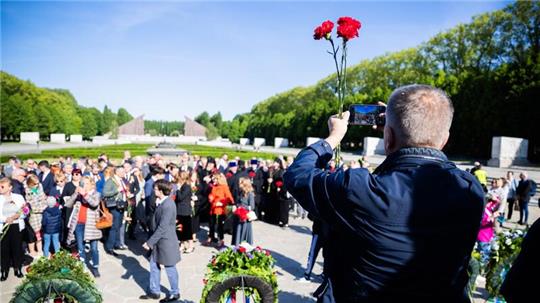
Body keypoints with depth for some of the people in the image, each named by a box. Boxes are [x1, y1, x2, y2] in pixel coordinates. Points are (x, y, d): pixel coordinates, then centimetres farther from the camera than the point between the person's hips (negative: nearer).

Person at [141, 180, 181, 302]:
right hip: (159, 240, 9)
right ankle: (154, 292, 32)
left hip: (166, 241, -9)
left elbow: (162, 227, -25)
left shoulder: (168, 205, -26)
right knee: (154, 265, 17)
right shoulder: (161, 202, 4)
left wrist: (149, 242, -20)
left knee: (170, 268, 8)